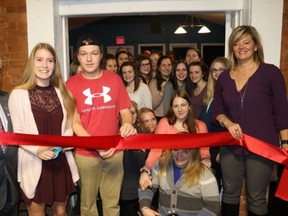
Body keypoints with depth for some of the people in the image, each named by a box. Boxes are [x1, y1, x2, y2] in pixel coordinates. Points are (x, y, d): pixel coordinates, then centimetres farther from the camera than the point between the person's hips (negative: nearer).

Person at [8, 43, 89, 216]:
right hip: (34, 164, -3)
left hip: (62, 162, 4)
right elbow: (18, 134, -7)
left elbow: (69, 126, 8)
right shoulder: (18, 94, -10)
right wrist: (37, 150, -23)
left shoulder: (61, 92, 4)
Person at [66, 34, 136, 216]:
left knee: (112, 201, 17)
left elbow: (125, 111, 3)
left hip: (115, 151, 2)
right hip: (86, 153, -1)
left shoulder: (115, 79, 1)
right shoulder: (71, 84, -5)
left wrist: (128, 125, -21)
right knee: (88, 201, 15)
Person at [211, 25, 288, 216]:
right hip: (230, 146, 4)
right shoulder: (224, 77, 7)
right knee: (230, 193, 16)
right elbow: (216, 110, 8)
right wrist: (228, 123, -12)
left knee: (256, 198, 9)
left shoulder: (270, 72, -5)